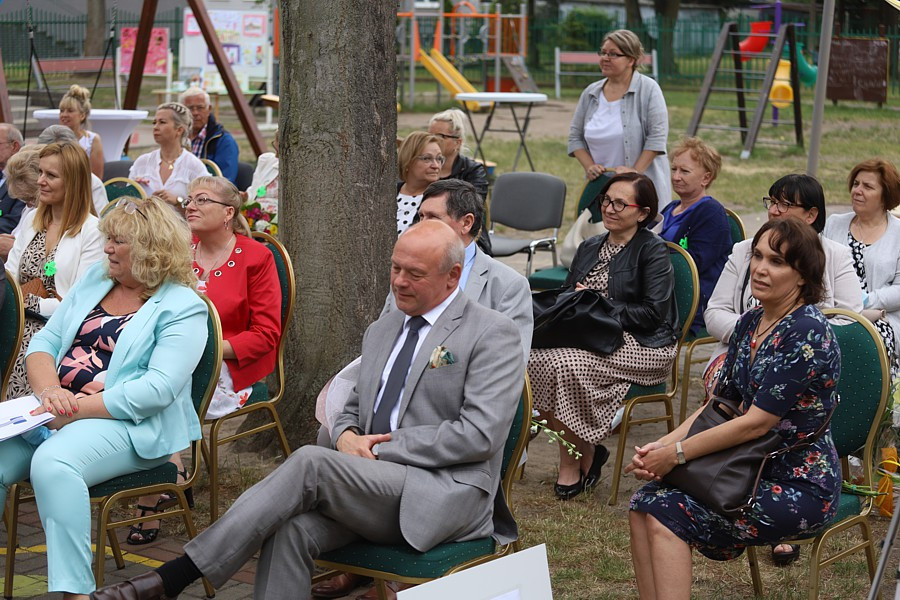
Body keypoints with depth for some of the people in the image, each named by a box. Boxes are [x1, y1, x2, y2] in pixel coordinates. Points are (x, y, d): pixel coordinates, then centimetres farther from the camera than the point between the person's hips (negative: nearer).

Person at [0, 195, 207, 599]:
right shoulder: (95, 279, 18)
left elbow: (158, 389, -17)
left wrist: (78, 409, -21)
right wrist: (49, 390, -9)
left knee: (53, 463, -35)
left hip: (129, 426, -7)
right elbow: (44, 342, 13)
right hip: (57, 413, 7)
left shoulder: (182, 308, -5)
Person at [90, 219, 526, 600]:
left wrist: (382, 449, -11)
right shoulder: (381, 330, 21)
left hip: (448, 497, -6)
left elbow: (479, 434, -12)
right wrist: (346, 436, 1)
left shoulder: (493, 334, -3)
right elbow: (354, 408, 27)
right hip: (378, 492, 6)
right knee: (292, 530, -26)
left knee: (310, 461, -27)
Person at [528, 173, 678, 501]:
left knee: (567, 363, -32)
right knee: (537, 356, -25)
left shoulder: (653, 250, -2)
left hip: (642, 345, -6)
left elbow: (653, 312, -12)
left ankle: (576, 461, -14)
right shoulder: (589, 248, 19)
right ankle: (585, 451, -12)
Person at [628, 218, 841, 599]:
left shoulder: (807, 333, -19)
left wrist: (677, 453, -16)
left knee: (667, 514, -19)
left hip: (801, 487, -8)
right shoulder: (750, 323, 7)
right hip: (755, 468, 8)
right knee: (644, 503, -11)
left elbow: (757, 422, -21)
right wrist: (661, 446, -6)